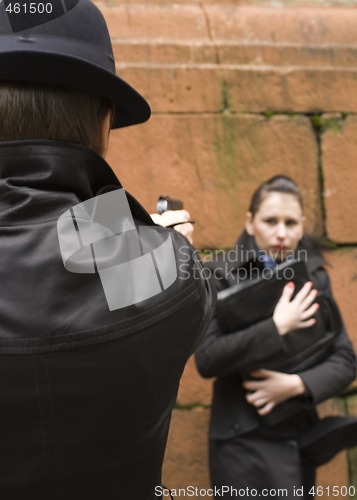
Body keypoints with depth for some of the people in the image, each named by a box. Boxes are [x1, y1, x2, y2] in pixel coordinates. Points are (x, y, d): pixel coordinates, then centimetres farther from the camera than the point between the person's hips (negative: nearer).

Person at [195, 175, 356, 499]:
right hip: (244, 441, -4)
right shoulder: (220, 275, -10)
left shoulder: (314, 276, 2)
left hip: (302, 438, 4)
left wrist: (296, 384, -18)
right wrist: (278, 327, -21)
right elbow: (206, 359, -20)